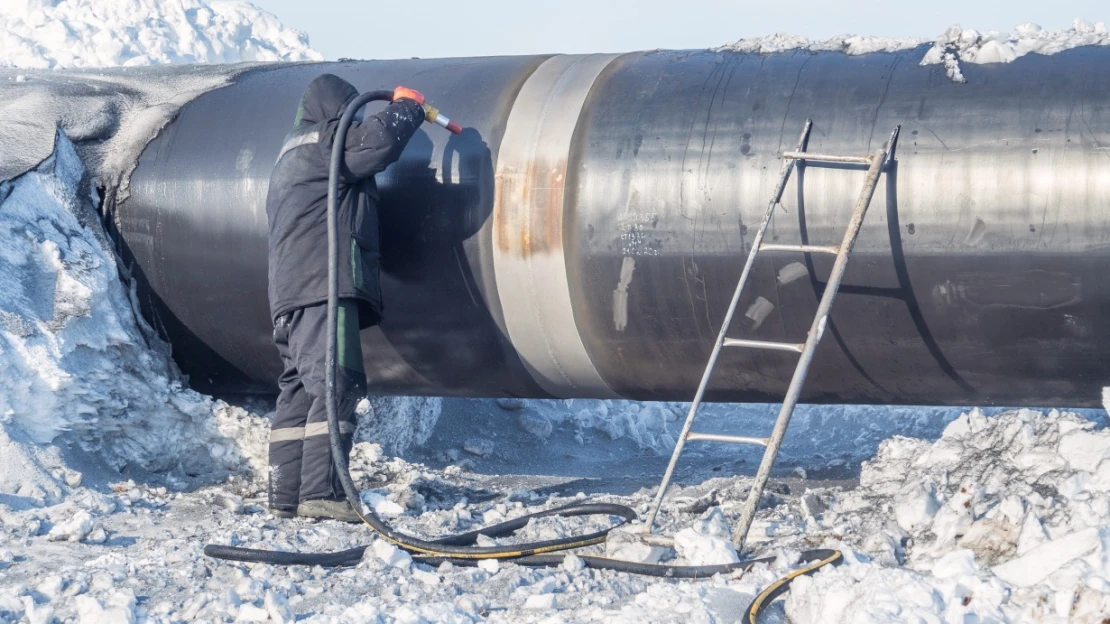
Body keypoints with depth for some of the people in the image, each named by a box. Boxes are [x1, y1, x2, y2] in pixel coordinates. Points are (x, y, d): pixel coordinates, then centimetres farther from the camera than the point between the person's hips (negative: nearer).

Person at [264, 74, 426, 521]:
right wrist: (407, 107, 5)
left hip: (290, 296, 11)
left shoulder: (291, 154, 32)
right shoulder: (322, 141, 1)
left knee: (299, 390, 8)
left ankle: (286, 496, 4)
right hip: (323, 286, -11)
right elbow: (377, 140, -13)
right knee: (335, 385, -16)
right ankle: (320, 492, -24)